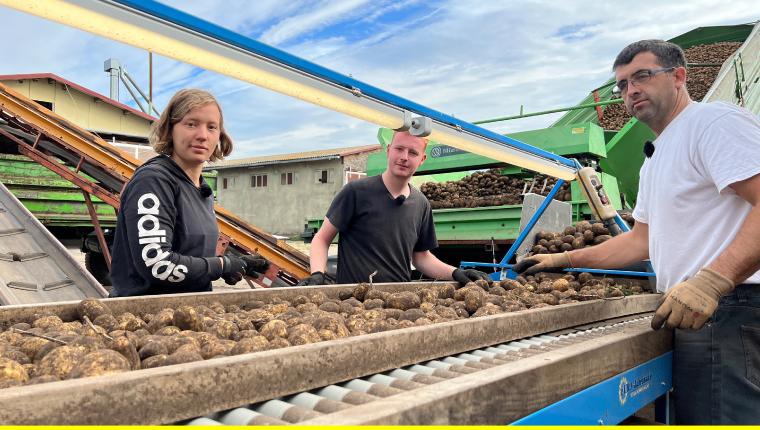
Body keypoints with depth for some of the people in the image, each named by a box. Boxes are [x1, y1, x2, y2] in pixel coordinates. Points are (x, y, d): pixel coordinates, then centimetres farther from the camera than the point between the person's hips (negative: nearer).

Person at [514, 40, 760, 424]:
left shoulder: (715, 120, -7)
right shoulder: (653, 161, 23)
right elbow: (643, 238, 26)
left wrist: (710, 281, -30)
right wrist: (563, 259, 21)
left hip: (728, 310, -9)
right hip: (693, 312, 9)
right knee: (692, 416, 12)